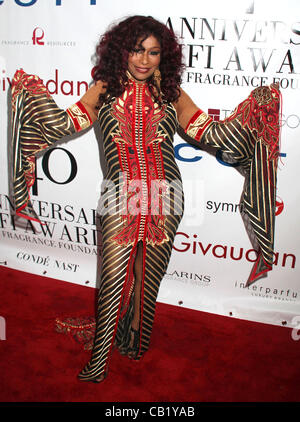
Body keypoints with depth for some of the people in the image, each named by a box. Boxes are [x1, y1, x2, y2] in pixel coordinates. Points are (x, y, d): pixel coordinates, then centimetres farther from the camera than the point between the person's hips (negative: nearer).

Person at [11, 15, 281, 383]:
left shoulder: (172, 96, 8)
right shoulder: (104, 91, 7)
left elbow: (213, 134, 7)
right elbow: (65, 123, 3)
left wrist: (255, 106, 0)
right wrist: (31, 93, -5)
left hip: (163, 199, 1)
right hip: (120, 198, -1)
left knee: (147, 277, 10)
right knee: (113, 278, -2)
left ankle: (136, 342, 32)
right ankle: (99, 362, 13)